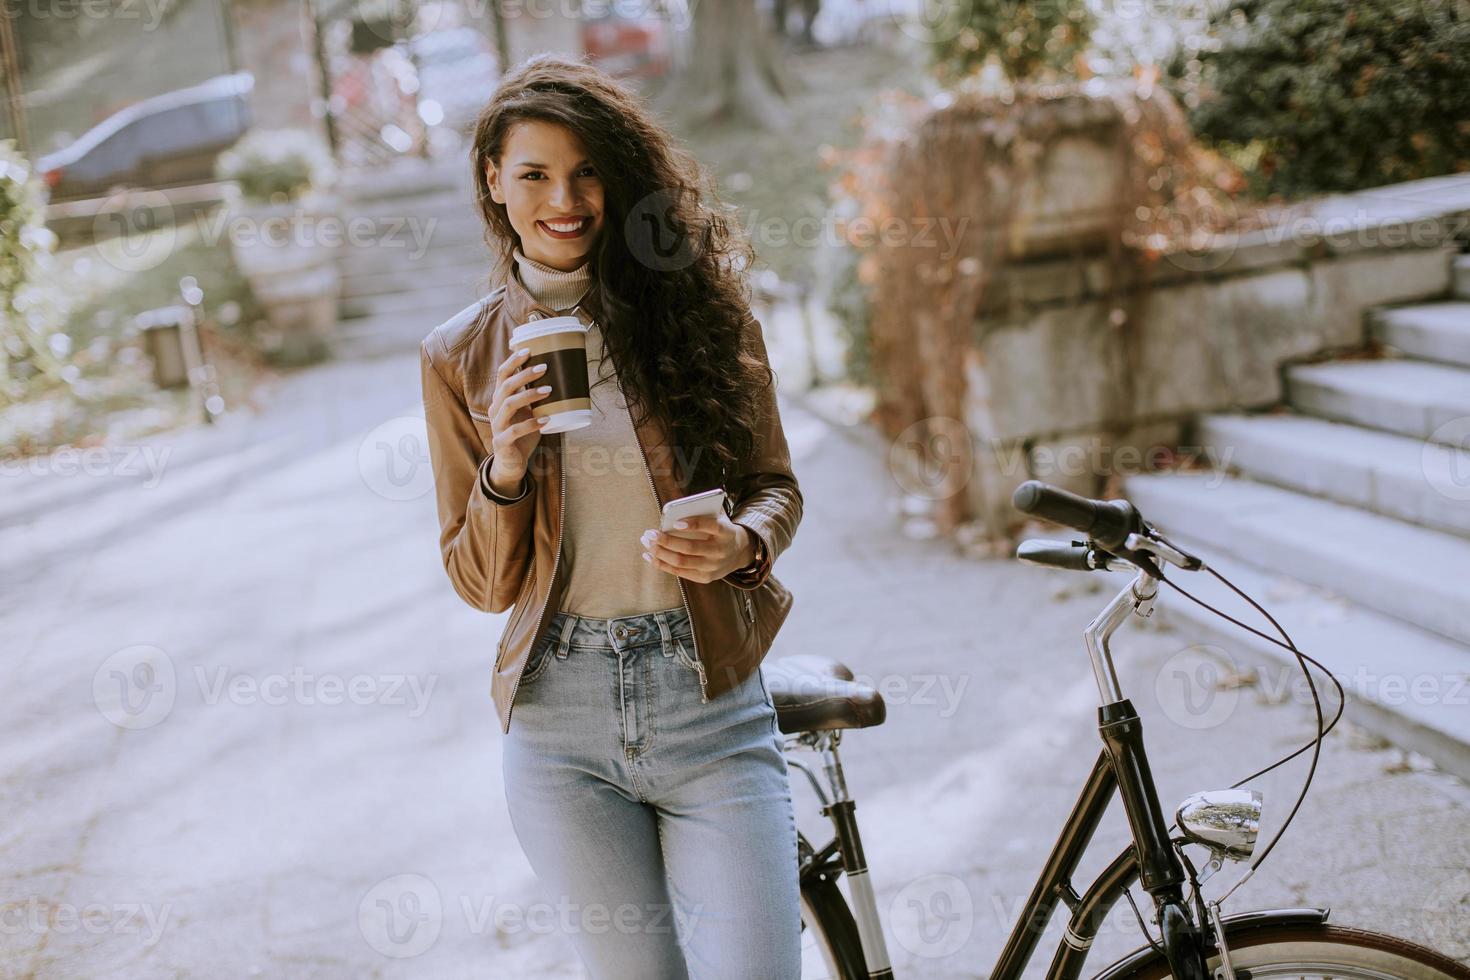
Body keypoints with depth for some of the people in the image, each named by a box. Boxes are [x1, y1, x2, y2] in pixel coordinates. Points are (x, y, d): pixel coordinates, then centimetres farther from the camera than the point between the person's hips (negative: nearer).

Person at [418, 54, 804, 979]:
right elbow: (483, 583, 5)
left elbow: (775, 486, 10)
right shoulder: (461, 357, 4)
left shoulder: (700, 306, 2)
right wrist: (506, 469, -13)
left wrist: (740, 543, -12)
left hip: (711, 703, -1)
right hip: (561, 725, 1)